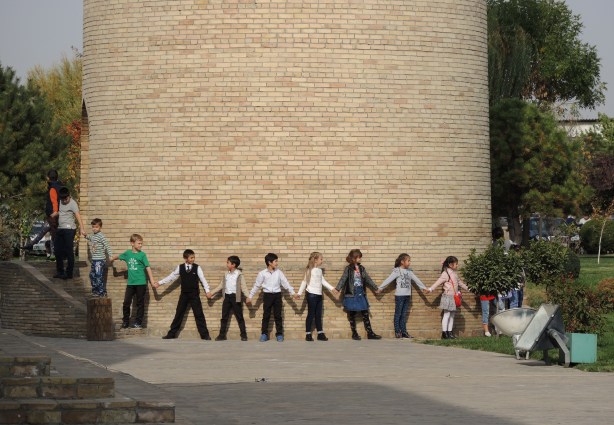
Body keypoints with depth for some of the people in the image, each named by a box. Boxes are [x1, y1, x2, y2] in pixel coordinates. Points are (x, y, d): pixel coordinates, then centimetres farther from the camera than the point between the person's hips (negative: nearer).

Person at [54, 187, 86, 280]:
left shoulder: (72, 204, -12)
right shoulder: (61, 202, 13)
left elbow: (78, 216, -23)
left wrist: (82, 229, -36)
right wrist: (55, 214, 7)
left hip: (69, 229, -8)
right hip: (60, 229, 8)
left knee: (69, 251, -7)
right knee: (58, 251, 11)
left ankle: (69, 273, -4)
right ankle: (60, 271, 22)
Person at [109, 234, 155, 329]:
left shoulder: (142, 255, -3)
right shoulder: (127, 253, 6)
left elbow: (148, 268, -3)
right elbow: (118, 256, 26)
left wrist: (152, 281, -7)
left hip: (141, 283, -3)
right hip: (130, 283, 3)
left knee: (140, 303, 4)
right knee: (126, 302, 1)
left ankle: (138, 322, 11)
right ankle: (125, 321, 15)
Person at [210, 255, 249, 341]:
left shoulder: (239, 274, -5)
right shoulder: (226, 274, 10)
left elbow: (243, 286, -7)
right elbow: (221, 286, 17)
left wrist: (248, 296, -18)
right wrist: (212, 293, 14)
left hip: (235, 297, -5)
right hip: (227, 296, 5)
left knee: (239, 317, 0)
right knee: (224, 317, 5)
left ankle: (243, 335, 4)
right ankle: (222, 335, 8)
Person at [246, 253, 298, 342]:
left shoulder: (278, 273, 3)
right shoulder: (262, 273, -2)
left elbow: (285, 283, 7)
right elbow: (256, 286, 3)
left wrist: (292, 292, 1)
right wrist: (250, 297, 4)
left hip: (277, 295, 1)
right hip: (267, 295, -1)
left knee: (278, 315, 3)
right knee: (266, 315, 3)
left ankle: (279, 334, 9)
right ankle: (264, 334, 9)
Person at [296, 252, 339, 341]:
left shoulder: (319, 270, 11)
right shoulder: (309, 270, -10)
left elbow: (323, 281, 19)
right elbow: (304, 282, -8)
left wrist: (332, 289, 17)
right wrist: (299, 293, -9)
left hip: (318, 295, 7)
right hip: (311, 294, -7)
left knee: (318, 315, 9)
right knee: (311, 315, -2)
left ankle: (320, 334, 13)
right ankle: (308, 335, 5)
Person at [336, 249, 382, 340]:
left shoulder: (361, 268, 10)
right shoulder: (348, 269, -6)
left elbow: (367, 279, 18)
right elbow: (343, 279, -15)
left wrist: (375, 287, 23)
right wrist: (338, 288, -28)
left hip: (361, 294, 5)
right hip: (351, 295, -5)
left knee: (365, 314, 4)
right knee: (352, 315, 3)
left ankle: (370, 333, 6)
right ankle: (354, 334, 11)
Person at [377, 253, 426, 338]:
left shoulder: (409, 271, 10)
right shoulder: (397, 271, -6)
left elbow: (416, 280, 17)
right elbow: (388, 280, -8)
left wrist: (424, 287, 19)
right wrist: (380, 288, -10)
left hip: (407, 295, 5)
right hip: (399, 295, -5)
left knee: (404, 315, 8)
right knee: (398, 314, 0)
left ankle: (404, 332, 10)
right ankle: (397, 332, 3)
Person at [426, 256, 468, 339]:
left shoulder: (454, 274, 15)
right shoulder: (446, 273, -10)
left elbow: (460, 282, 29)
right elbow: (438, 281, -17)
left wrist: (467, 288, 38)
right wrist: (431, 288, -27)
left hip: (454, 297, 8)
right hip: (448, 296, -8)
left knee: (452, 315, 8)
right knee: (446, 314, -7)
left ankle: (450, 332, 12)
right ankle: (444, 333, -6)